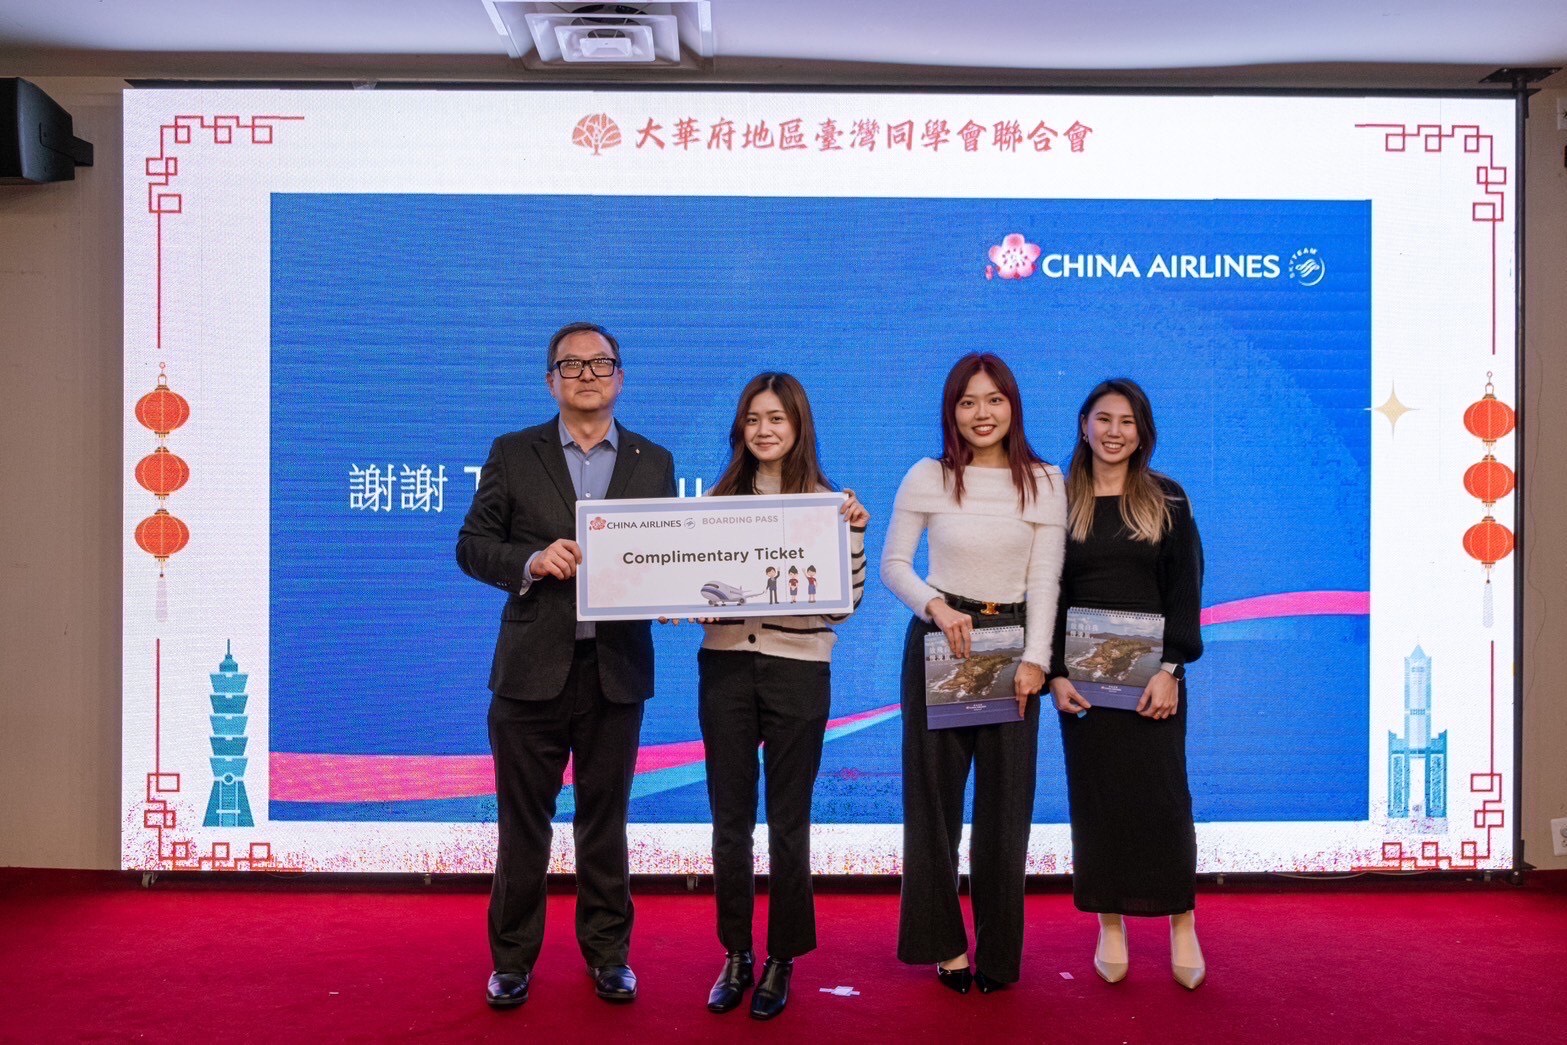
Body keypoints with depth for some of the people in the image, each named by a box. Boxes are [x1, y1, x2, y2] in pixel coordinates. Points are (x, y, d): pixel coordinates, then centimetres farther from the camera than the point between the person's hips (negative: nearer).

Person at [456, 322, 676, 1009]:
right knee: (522, 822, 8)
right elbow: (472, 546, 2)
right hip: (532, 668, -1)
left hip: (616, 669, 1)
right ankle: (512, 958, 23)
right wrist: (532, 561, -16)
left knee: (605, 819, 12)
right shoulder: (513, 455, 5)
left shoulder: (653, 462, 9)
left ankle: (608, 953, 26)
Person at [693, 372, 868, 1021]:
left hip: (798, 670, -2)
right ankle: (735, 955, 24)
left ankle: (781, 960, 21)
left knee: (788, 822, 7)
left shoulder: (828, 501, 0)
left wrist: (853, 531, -16)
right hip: (725, 666, 3)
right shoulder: (718, 498, 7)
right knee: (729, 819, 9)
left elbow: (845, 601, -3)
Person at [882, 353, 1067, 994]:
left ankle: (998, 952, 18)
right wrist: (936, 606, -15)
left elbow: (1045, 579, -2)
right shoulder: (927, 478, 0)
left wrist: (1035, 658, -11)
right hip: (937, 641, 0)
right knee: (934, 793, 4)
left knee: (1006, 799, 4)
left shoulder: (1045, 482, 2)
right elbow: (892, 564, 2)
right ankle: (942, 942, 17)